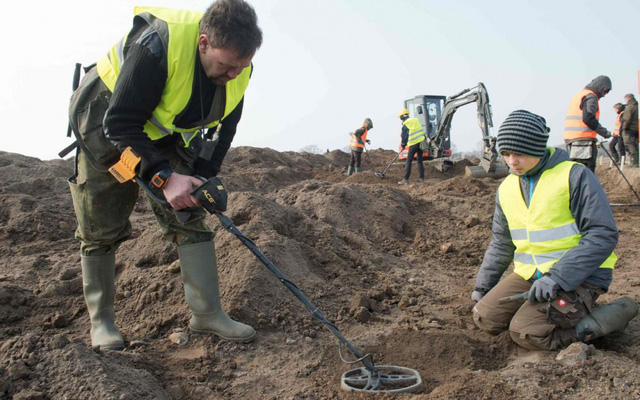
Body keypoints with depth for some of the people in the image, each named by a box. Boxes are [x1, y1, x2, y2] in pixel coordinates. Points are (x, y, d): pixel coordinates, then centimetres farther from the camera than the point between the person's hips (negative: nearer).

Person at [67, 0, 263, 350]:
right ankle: (101, 320, 17)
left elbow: (223, 128, -3)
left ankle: (207, 313, 1)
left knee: (190, 218, -5)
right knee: (101, 230, 1)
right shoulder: (157, 45, -37)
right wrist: (163, 177, -39)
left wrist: (203, 177, -15)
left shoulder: (237, 69, -17)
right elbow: (119, 125, -32)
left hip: (167, 136, 5)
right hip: (104, 128, -5)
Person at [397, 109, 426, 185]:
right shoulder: (416, 120, 11)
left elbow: (404, 136, -1)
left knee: (409, 161, -1)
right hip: (421, 142, 6)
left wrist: (402, 146, 11)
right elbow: (422, 131, 17)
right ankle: (421, 178, 14)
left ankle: (405, 179, -4)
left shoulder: (405, 125, -5)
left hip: (413, 144, -5)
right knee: (420, 160, 13)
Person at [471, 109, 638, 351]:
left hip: (578, 276, -6)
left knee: (526, 333, -21)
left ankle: (613, 315, -3)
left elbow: (603, 235, -17)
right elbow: (501, 243, 19)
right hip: (529, 274, 6)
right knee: (485, 317, -8)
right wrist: (483, 284, 12)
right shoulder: (507, 188, 8)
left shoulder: (574, 176, -12)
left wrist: (557, 277, -25)